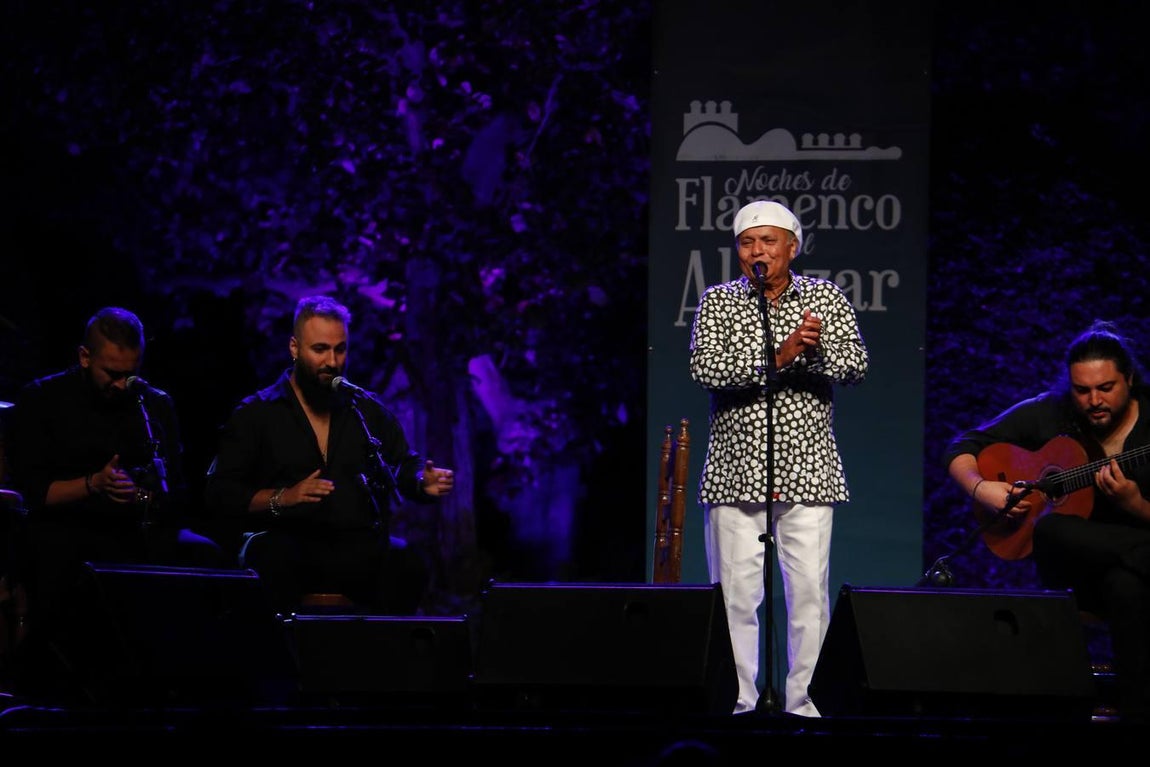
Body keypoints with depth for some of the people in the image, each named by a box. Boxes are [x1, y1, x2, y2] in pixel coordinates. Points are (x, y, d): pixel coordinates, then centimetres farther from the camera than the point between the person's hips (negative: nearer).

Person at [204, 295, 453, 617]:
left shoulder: (367, 409, 20)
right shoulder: (256, 414, 10)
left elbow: (406, 466, 19)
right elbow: (220, 491, 3)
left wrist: (424, 481, -6)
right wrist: (282, 498, -14)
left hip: (360, 549, 2)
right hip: (290, 545, -2)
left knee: (406, 562, -31)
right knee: (268, 554, -38)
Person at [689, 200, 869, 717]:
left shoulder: (826, 298, 7)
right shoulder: (718, 302, 5)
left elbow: (857, 365, -2)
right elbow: (705, 369, -11)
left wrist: (815, 351, -20)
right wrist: (778, 356, -20)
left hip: (807, 471, 0)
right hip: (736, 473, 0)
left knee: (810, 592, -3)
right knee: (735, 594, -2)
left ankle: (803, 705, 5)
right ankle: (737, 708, 6)